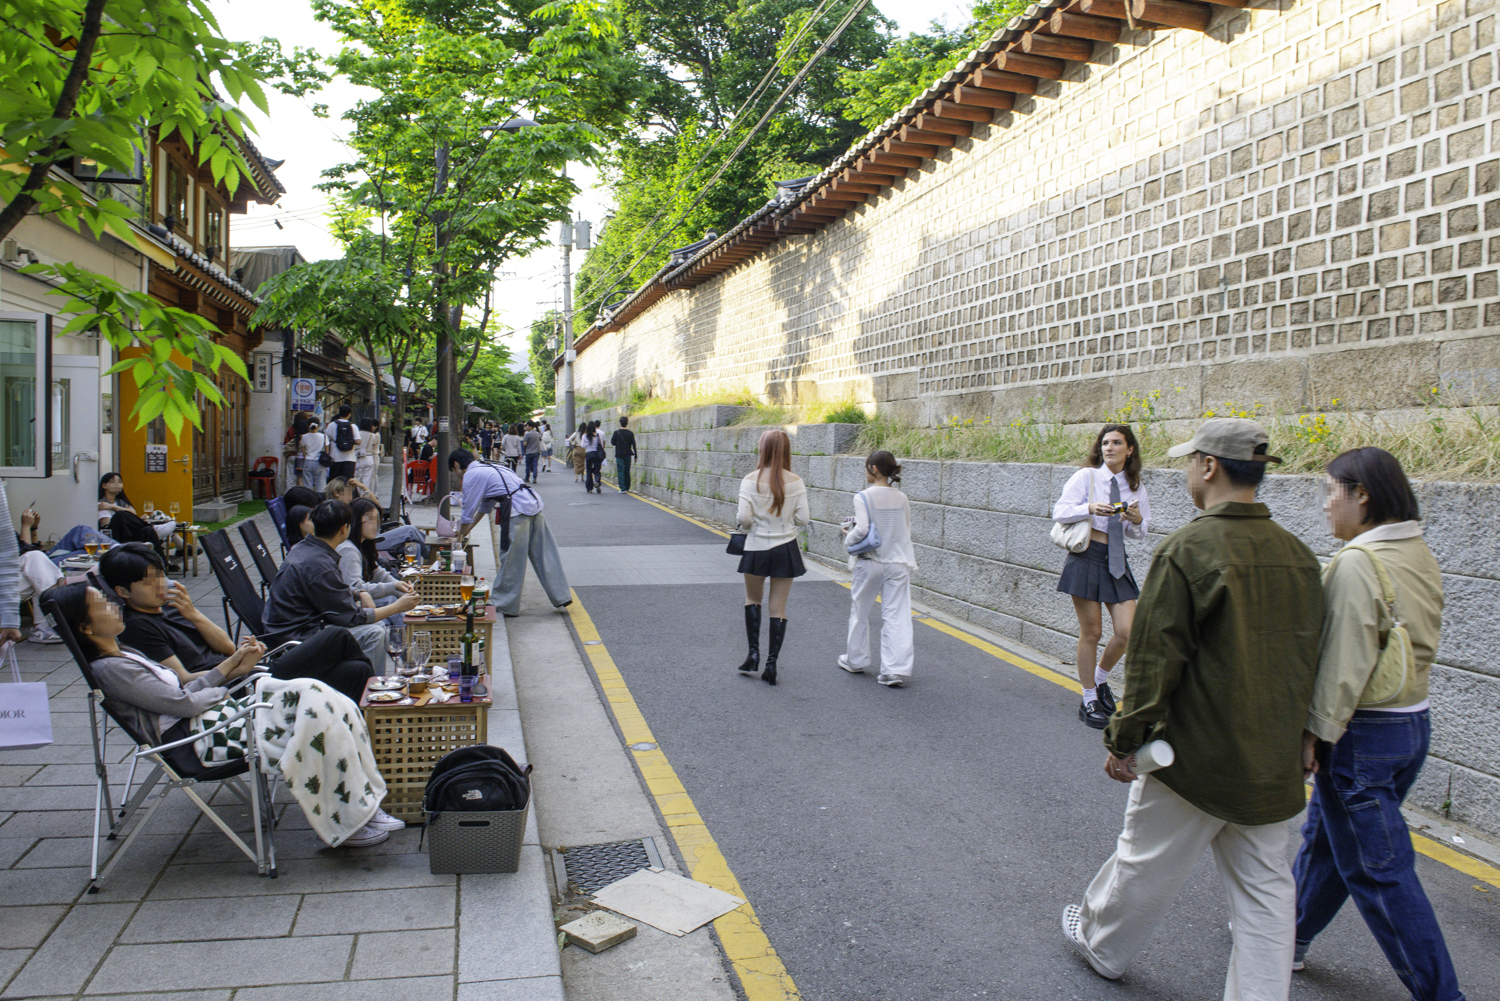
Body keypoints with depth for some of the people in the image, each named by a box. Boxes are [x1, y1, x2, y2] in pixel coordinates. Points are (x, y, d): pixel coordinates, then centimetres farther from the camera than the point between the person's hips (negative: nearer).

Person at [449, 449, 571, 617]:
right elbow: (485, 506, 35)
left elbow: (468, 514, 3)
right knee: (544, 554, 13)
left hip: (517, 511, -9)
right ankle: (561, 596, 18)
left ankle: (505, 605, 12)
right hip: (535, 503, 9)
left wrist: (459, 539, 17)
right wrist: (467, 530, 39)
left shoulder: (470, 476, -1)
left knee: (509, 560, 2)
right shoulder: (487, 468, 26)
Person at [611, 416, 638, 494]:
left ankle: (623, 488, -8)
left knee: (620, 471, -1)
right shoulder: (630, 433, -2)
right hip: (628, 455, 3)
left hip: (619, 455, -3)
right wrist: (635, 455, 5)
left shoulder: (616, 433, -8)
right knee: (627, 472, 13)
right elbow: (633, 445, -1)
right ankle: (627, 487, 20)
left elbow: (612, 443, -1)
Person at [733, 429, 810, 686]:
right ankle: (771, 664, 7)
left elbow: (743, 517, -16)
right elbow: (803, 518, -7)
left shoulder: (751, 481, -10)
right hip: (785, 548, 1)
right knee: (778, 608, 7)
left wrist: (743, 523, 6)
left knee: (753, 599, 21)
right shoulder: (796, 482, -5)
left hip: (757, 548, -1)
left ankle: (754, 653, 14)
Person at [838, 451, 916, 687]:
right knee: (897, 618, 1)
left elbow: (862, 529, -19)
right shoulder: (902, 499, 2)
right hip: (898, 562, 3)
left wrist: (849, 538, -1)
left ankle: (856, 661, 30)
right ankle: (896, 670, -3)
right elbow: (907, 530, 7)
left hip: (869, 563, -3)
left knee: (860, 613, 16)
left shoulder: (863, 497, -11)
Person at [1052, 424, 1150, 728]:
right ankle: (1088, 701, 16)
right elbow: (1059, 512, -8)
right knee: (1091, 632, 1)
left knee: (1127, 632, -3)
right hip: (1087, 557, -4)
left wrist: (1137, 521, -8)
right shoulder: (1086, 476, -3)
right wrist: (1090, 508, -24)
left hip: (1117, 560, 4)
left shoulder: (1135, 487, 9)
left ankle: (1100, 679, 26)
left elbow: (1138, 533, 15)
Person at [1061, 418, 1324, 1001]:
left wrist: (1125, 739, -8)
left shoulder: (1188, 549, -19)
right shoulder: (1299, 555, 2)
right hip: (1274, 763, 6)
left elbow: (1154, 661, -18)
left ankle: (1101, 946, 36)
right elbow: (1307, 662, 11)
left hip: (1196, 757, -5)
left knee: (1146, 861, 15)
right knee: (1265, 887, 15)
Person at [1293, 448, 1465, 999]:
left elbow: (1345, 663, -22)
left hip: (1363, 733, -10)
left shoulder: (1357, 563, -21)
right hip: (1413, 721, 10)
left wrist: (1315, 733, -14)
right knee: (1326, 836, 22)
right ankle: (1289, 937, 38)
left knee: (1377, 868, 2)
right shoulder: (1419, 554, 6)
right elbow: (1406, 644, 10)